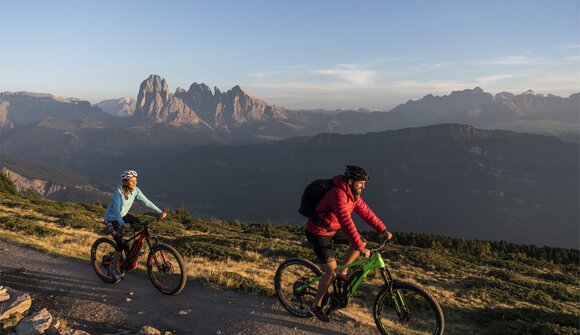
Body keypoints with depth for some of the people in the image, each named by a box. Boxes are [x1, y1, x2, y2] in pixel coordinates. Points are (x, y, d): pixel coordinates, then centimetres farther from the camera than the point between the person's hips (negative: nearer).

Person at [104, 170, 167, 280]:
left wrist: (160, 212, -22)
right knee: (120, 244, -12)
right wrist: (122, 224, -52)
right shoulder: (119, 191, -28)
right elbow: (116, 209, -37)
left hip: (123, 215, 6)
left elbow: (146, 202, -12)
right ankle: (115, 268, 8)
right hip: (112, 219, -6)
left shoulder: (135, 190, -11)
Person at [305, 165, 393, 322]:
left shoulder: (353, 194, -1)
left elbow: (365, 211, 3)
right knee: (332, 271, -11)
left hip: (333, 228, 9)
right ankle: (316, 305, 8)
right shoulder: (338, 195, -31)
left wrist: (383, 229, -2)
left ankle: (342, 273, 19)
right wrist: (361, 248, -37)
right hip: (318, 233, -9)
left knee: (361, 242, 4)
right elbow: (347, 222, -37)